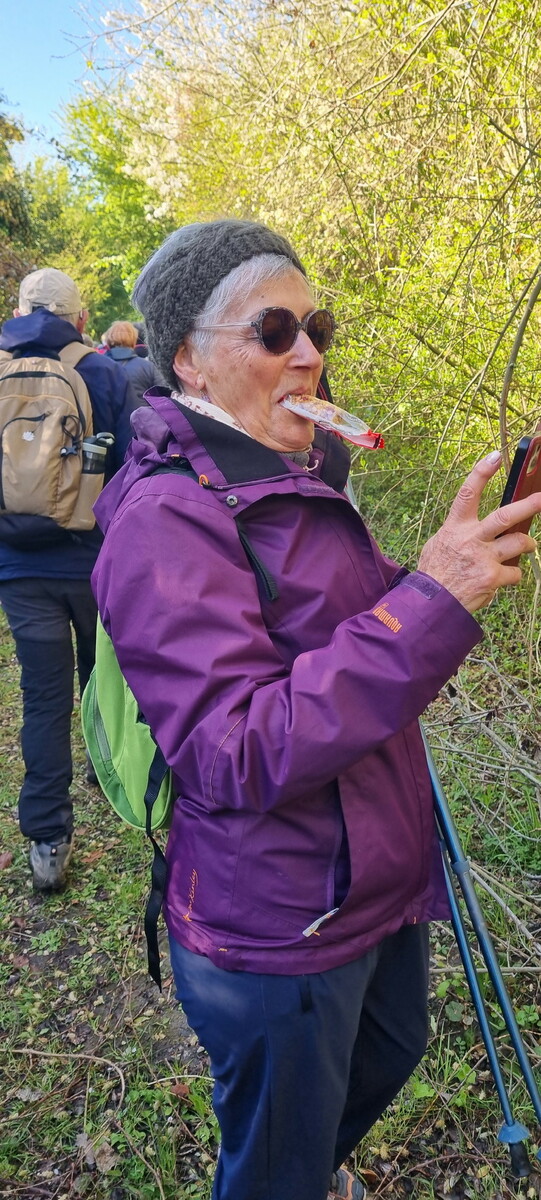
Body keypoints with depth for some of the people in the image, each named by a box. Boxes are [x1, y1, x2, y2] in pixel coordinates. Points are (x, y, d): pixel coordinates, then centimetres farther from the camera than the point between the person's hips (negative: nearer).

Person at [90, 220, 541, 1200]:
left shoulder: (302, 482, 4)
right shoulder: (165, 517, -25)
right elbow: (237, 756, -32)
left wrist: (462, 560, 0)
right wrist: (431, 602, -36)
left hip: (381, 881, 9)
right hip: (277, 933, -9)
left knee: (392, 1051, 34)